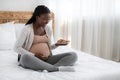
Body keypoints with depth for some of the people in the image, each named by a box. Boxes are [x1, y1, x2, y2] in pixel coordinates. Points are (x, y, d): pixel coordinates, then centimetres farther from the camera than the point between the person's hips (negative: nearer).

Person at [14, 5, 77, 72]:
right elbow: (17, 47, -6)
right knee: (25, 57, -40)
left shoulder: (48, 29, 10)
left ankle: (50, 68, -37)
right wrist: (33, 55, -16)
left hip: (48, 59, 5)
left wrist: (57, 44, -5)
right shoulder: (27, 29, -5)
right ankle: (57, 68, -38)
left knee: (73, 55, -13)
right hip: (33, 60, -4)